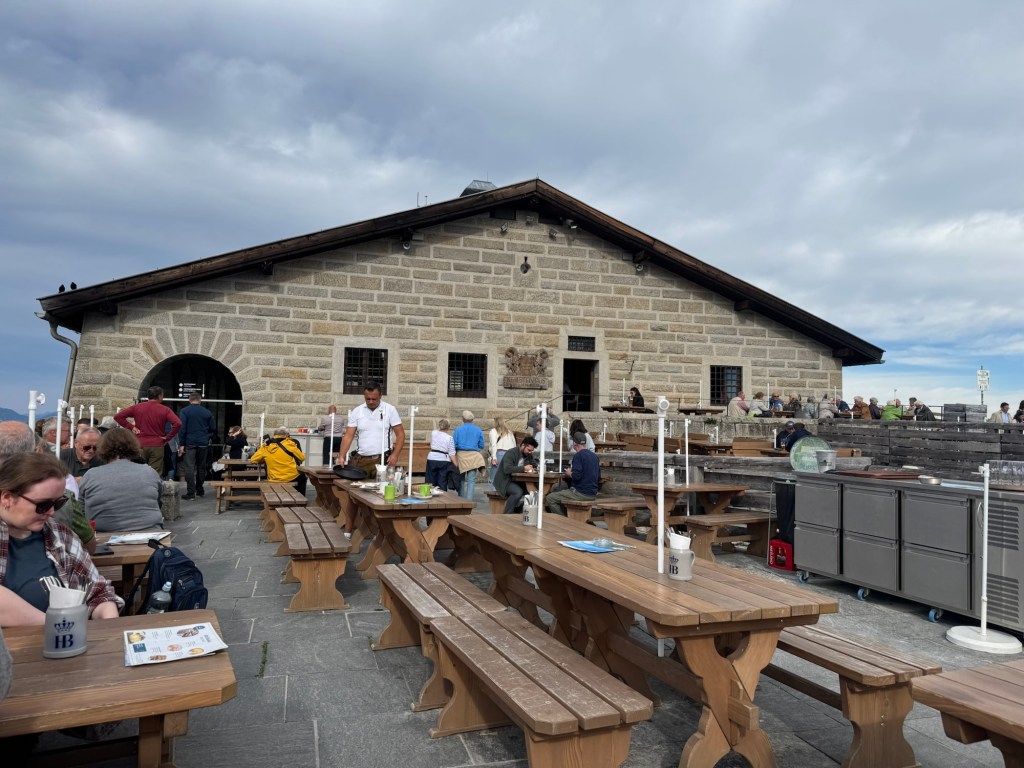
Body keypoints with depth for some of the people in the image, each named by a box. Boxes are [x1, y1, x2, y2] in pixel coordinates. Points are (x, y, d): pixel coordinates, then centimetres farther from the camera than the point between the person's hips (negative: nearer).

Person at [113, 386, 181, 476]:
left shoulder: (137, 407, 4)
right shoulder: (165, 410, -4)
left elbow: (117, 416, 2)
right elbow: (177, 423, -18)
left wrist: (131, 427, 3)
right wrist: (168, 438, -6)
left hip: (140, 445, 2)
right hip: (157, 446, -2)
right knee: (155, 475, -1)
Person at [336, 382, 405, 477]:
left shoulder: (390, 409, 0)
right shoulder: (356, 411, 7)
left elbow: (400, 434, -1)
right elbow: (348, 436, 4)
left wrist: (395, 455, -14)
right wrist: (341, 457, -9)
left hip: (383, 459, -2)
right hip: (361, 460, 2)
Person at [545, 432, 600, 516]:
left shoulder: (578, 455, -13)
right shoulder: (594, 456, 11)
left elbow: (576, 476, -23)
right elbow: (598, 476, 18)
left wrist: (569, 473, -1)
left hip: (581, 493, -9)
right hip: (592, 494, 9)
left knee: (549, 498, -1)